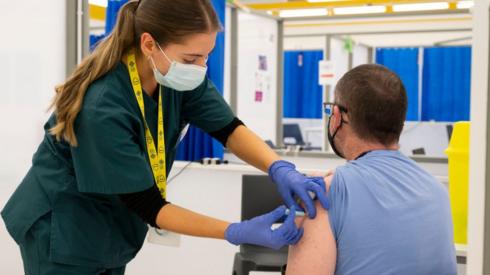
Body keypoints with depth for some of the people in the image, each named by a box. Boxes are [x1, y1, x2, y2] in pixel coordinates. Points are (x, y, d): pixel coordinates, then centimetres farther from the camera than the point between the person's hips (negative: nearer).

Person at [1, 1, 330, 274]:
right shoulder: (102, 108, -34)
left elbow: (229, 129, -11)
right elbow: (148, 205, -28)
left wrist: (281, 169, -31)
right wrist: (239, 232, -33)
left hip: (110, 223, 6)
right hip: (61, 228, -6)